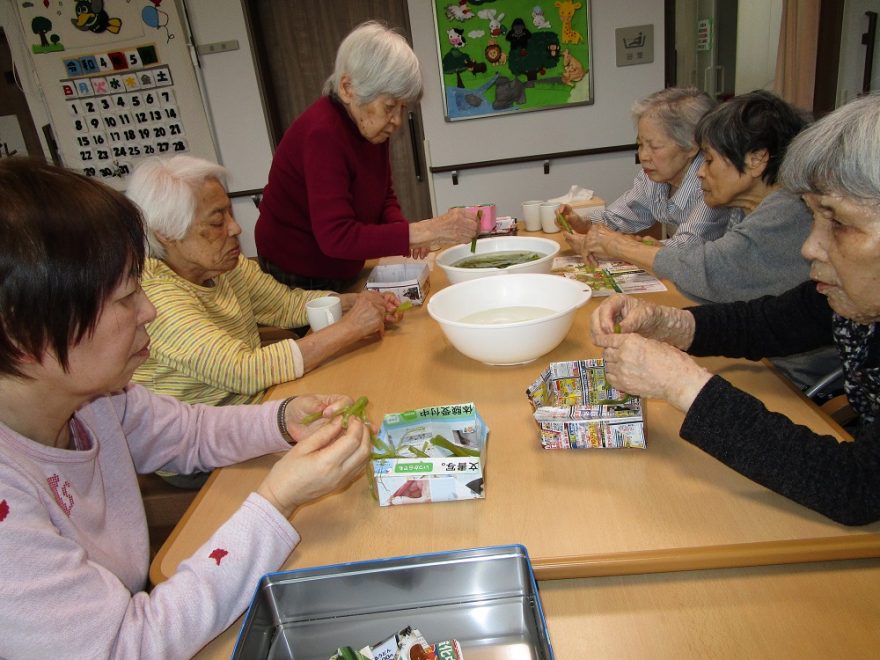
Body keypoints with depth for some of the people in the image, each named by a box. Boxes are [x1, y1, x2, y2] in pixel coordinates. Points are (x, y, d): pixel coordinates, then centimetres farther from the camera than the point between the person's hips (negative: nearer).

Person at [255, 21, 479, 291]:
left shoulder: (371, 127, -3)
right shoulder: (322, 134, -28)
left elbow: (384, 195, 6)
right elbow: (336, 236, -36)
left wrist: (407, 232, -15)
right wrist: (425, 231, -41)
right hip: (297, 279, -7)